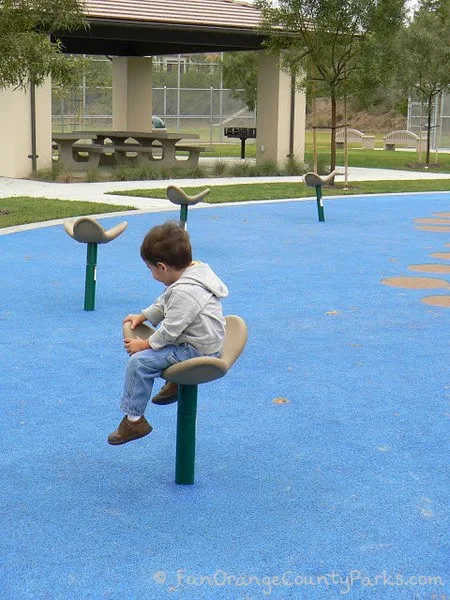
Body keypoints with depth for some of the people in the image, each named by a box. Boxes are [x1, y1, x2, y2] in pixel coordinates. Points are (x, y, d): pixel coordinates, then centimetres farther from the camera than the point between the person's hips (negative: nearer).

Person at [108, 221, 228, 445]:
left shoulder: (184, 292, -29)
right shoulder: (194, 271, 3)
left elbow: (169, 330, -24)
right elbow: (164, 303, 19)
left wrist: (145, 344, -10)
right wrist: (143, 316, 16)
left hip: (196, 351, -11)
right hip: (203, 341, 11)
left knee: (139, 361, -15)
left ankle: (134, 419, -6)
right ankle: (175, 382, 34)